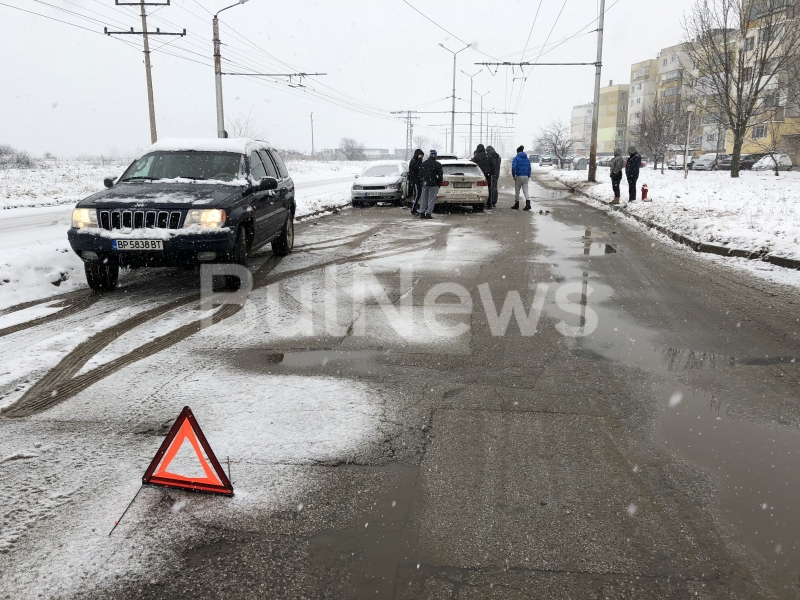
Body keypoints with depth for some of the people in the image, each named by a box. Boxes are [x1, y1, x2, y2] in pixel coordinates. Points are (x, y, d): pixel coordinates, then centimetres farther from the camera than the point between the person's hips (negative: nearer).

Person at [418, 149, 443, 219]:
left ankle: (422, 213, 12)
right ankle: (428, 213, -2)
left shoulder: (423, 164, 7)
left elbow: (420, 175, 11)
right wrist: (439, 184, 4)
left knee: (423, 199, 12)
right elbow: (440, 175, -7)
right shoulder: (437, 164, -8)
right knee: (431, 199, 0)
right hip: (433, 184, -4)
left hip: (425, 184, 4)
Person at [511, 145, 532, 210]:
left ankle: (516, 204, 19)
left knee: (517, 191, 9)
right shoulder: (527, 159, 10)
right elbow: (529, 168, 11)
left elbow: (513, 167, -17)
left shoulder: (516, 158, -6)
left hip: (519, 176, -4)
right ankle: (528, 204, -14)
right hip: (526, 176, 4)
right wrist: (528, 176, 16)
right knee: (525, 190, 4)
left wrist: (513, 175, -8)